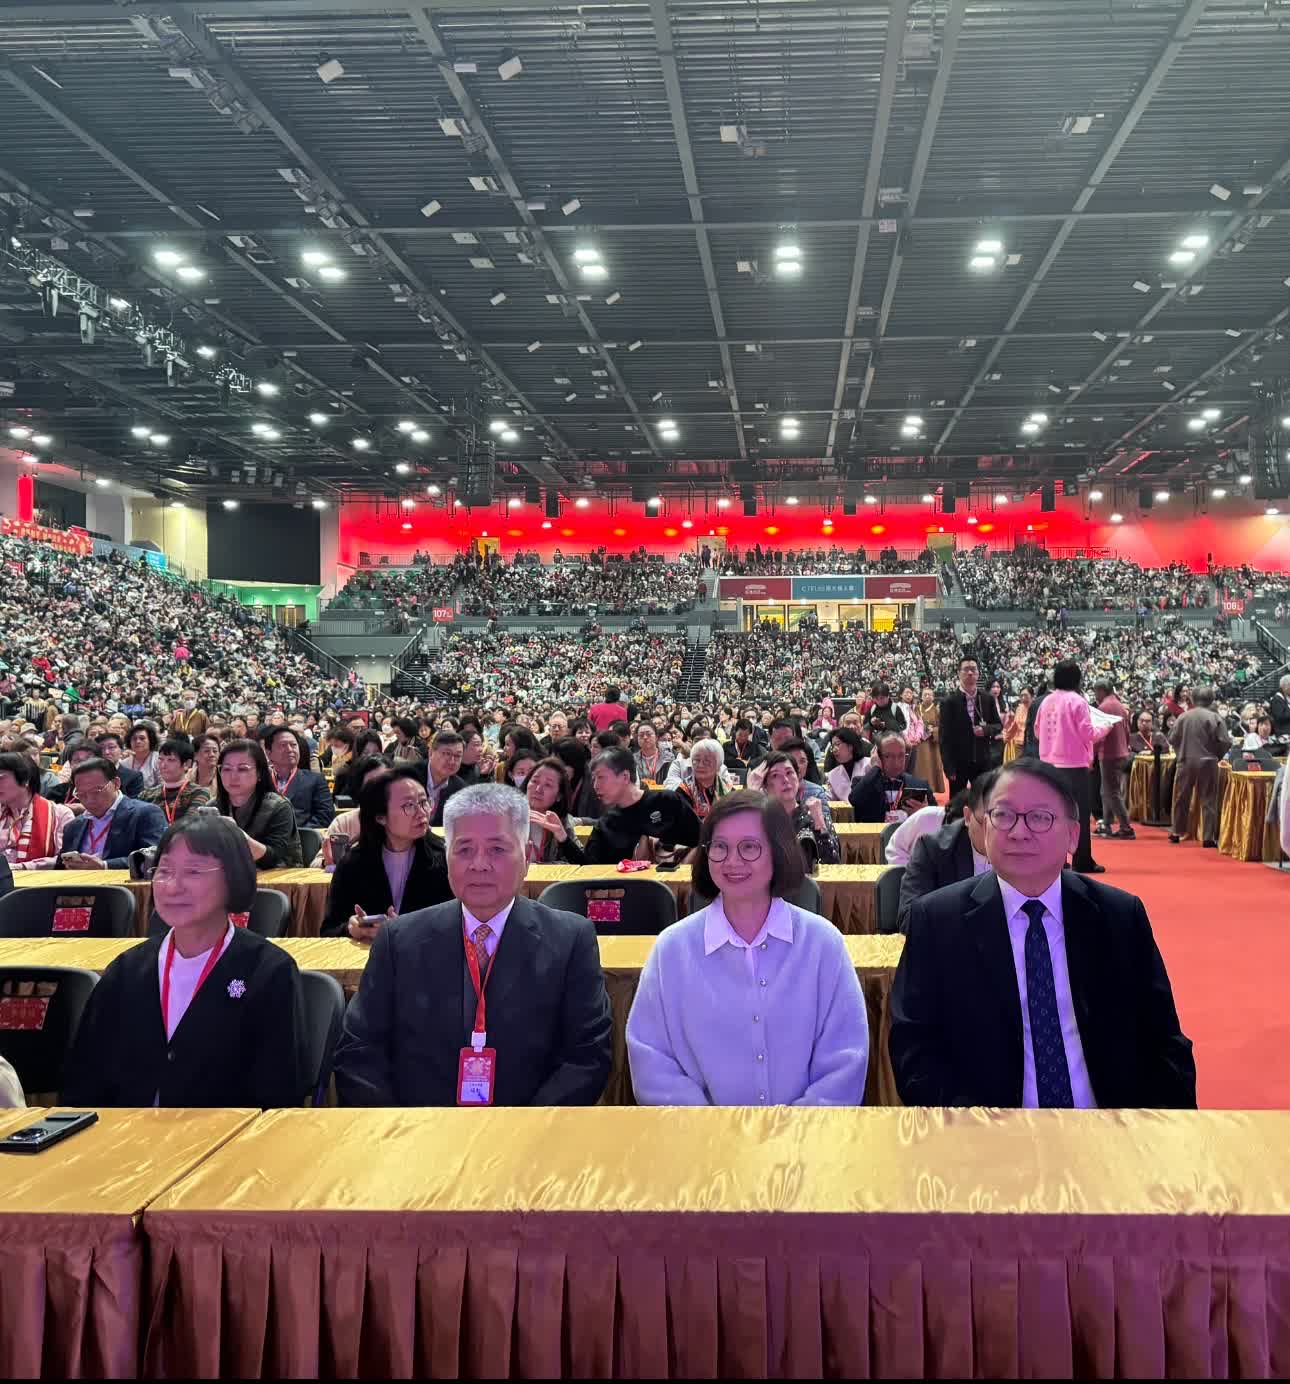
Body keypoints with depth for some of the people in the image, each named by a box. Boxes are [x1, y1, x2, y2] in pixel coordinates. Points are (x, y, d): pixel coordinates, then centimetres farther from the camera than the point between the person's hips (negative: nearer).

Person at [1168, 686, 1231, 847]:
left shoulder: (1183, 716, -2)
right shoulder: (1215, 718, -9)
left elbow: (1172, 739, 0)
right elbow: (1225, 742, -11)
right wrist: (1217, 755, 8)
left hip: (1185, 762, 2)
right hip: (1207, 763, -2)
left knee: (1181, 798, 14)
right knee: (1208, 801, 4)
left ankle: (1176, 832, 21)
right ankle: (1209, 837, 2)